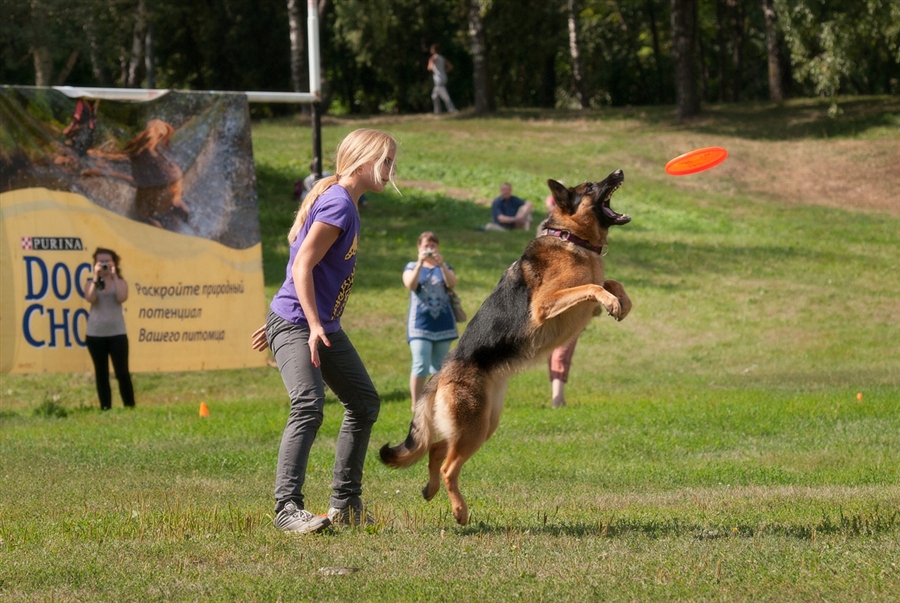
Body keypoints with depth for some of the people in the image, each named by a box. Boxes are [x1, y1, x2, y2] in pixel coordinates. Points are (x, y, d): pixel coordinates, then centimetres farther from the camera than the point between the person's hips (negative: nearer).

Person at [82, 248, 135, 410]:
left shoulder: (120, 282, 6)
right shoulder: (91, 282, 7)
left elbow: (122, 298, -14)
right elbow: (90, 299, -12)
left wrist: (114, 276, -12)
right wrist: (96, 278, -14)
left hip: (117, 333, -1)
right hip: (95, 333, 1)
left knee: (122, 372, -6)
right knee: (101, 373, 5)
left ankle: (130, 407, 3)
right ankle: (105, 408, 9)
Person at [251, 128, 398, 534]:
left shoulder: (346, 203, 14)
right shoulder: (338, 204, -16)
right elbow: (303, 265, -22)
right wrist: (314, 326, -27)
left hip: (325, 325, 11)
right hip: (295, 324, -11)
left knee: (365, 402, 14)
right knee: (309, 405, -24)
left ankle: (346, 504, 21)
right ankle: (287, 508, -26)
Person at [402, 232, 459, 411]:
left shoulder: (444, 267, 12)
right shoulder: (412, 267, 6)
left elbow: (452, 283, -10)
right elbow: (410, 285, -14)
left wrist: (441, 264, -23)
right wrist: (420, 263, -23)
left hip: (443, 324, 3)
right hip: (420, 324, -3)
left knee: (439, 367, 8)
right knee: (421, 365, -14)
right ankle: (416, 405, -11)